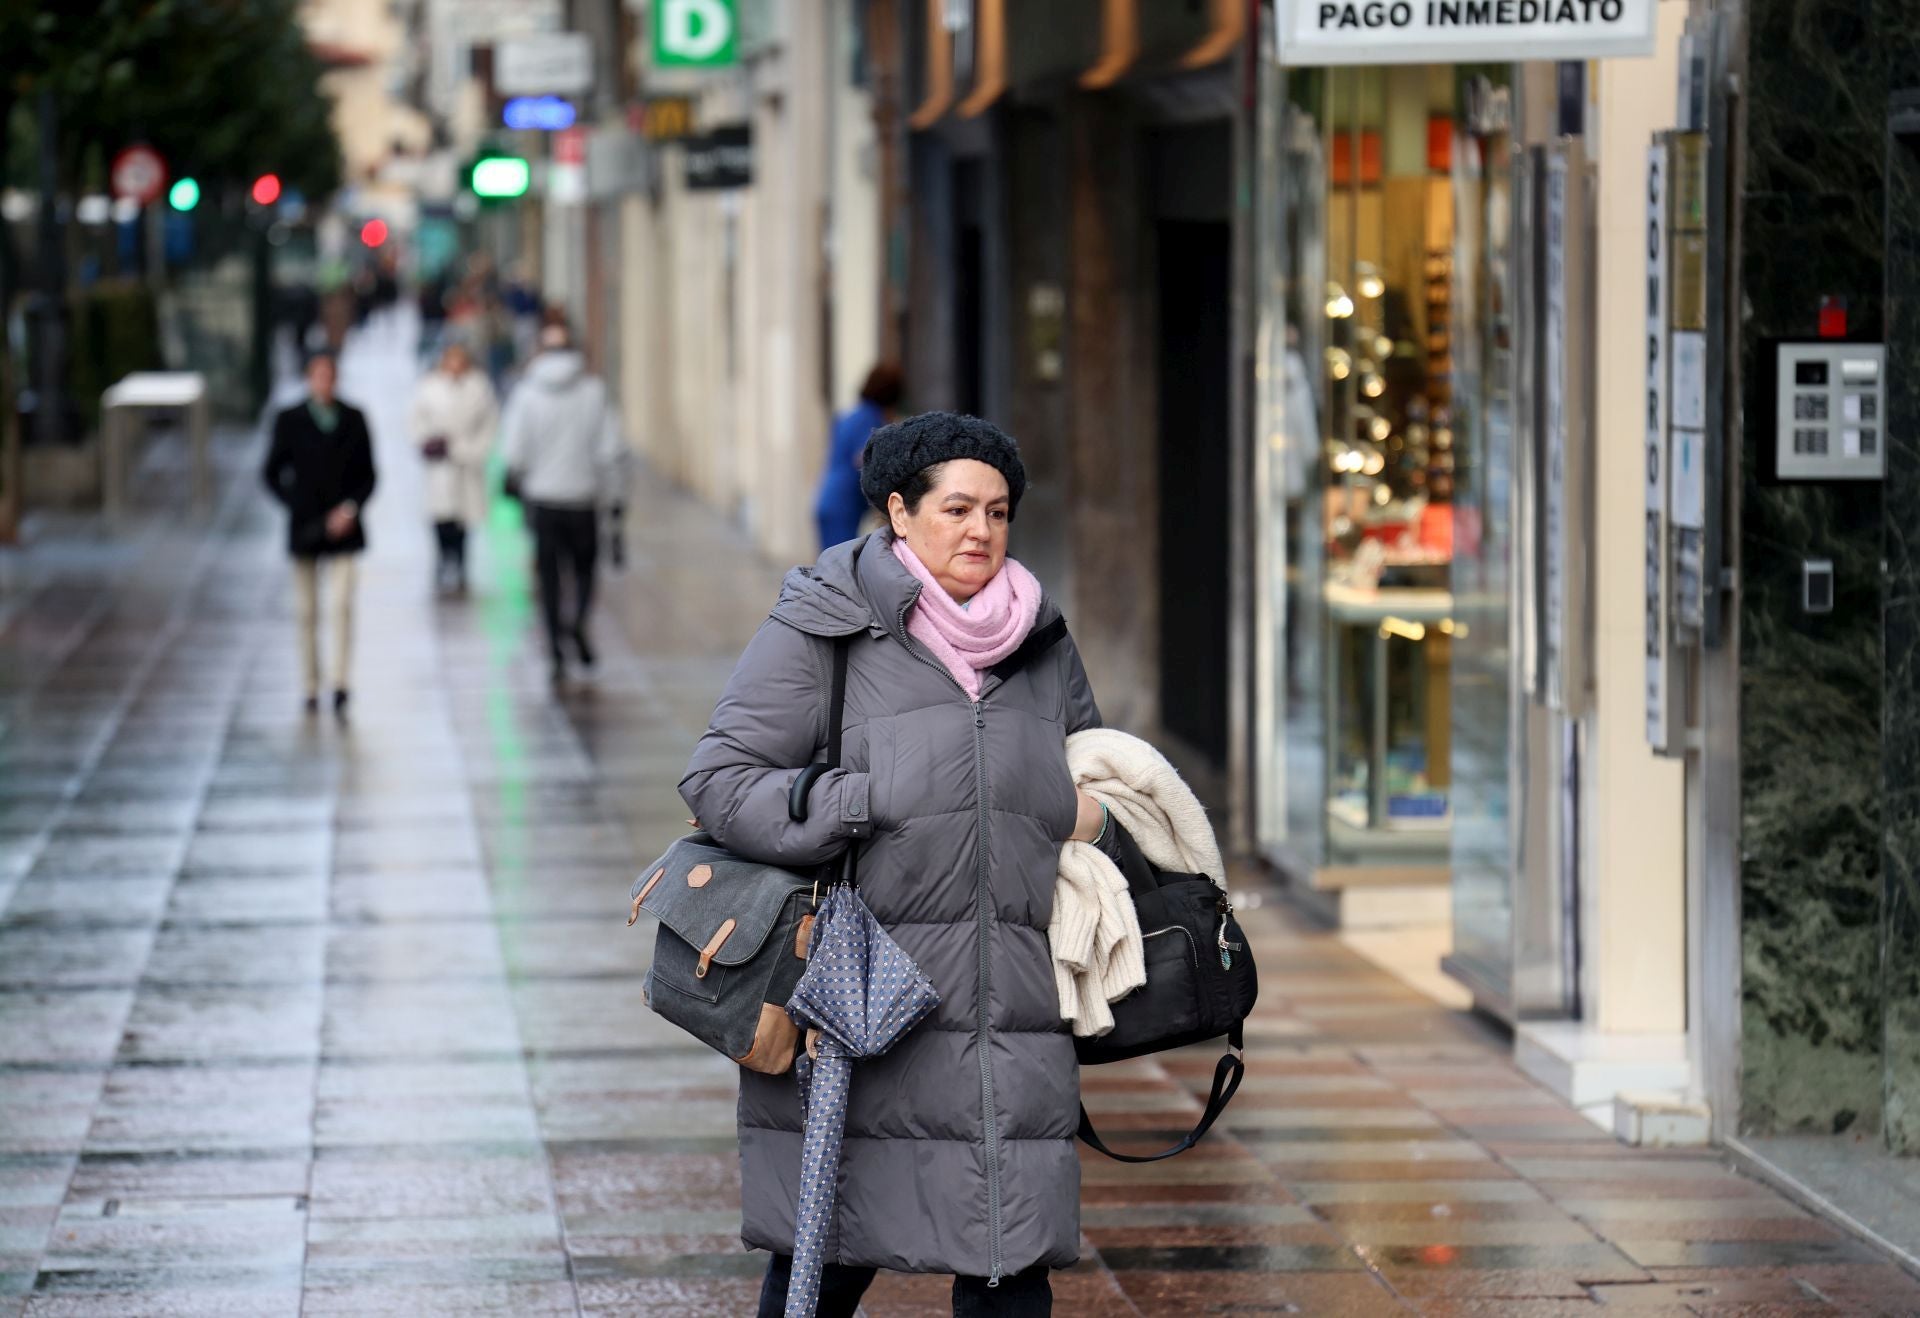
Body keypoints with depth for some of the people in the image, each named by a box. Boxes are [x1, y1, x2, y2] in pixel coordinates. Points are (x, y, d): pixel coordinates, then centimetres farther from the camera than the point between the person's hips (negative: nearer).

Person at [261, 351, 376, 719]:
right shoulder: (290, 421, 3)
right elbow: (271, 473, 7)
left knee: (341, 605, -14)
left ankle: (340, 685, -20)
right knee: (307, 612, 6)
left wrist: (351, 508, -7)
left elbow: (367, 474, 9)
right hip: (305, 531, 0)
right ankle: (311, 689, 14)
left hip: (343, 528, 0)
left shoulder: (354, 419, 7)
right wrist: (296, 507, -4)